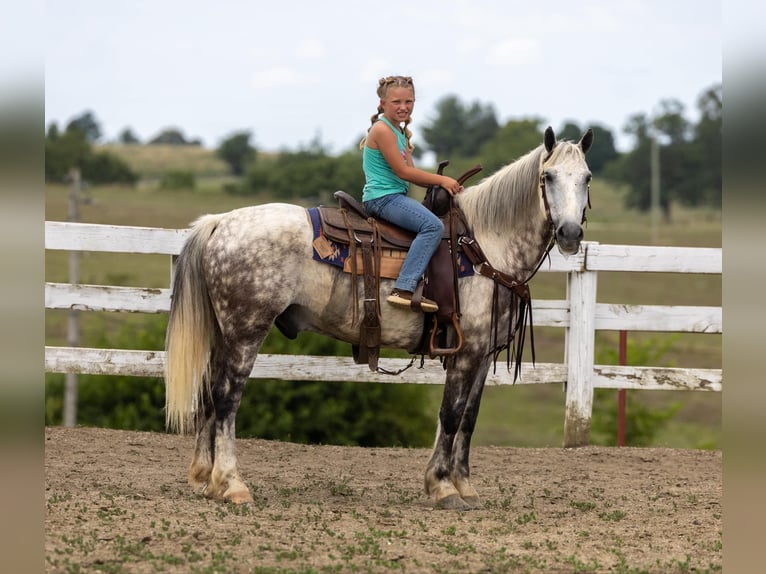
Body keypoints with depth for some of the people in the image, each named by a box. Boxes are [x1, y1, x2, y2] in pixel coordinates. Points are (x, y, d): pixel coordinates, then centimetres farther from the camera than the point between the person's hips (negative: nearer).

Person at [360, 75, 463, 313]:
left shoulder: (400, 132, 19)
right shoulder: (382, 129, -11)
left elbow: (412, 174, 15)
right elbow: (402, 171, -15)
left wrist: (442, 183, -1)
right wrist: (441, 180, -8)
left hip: (395, 197, 10)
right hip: (382, 197, -10)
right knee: (432, 225, -26)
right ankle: (404, 289, -35)